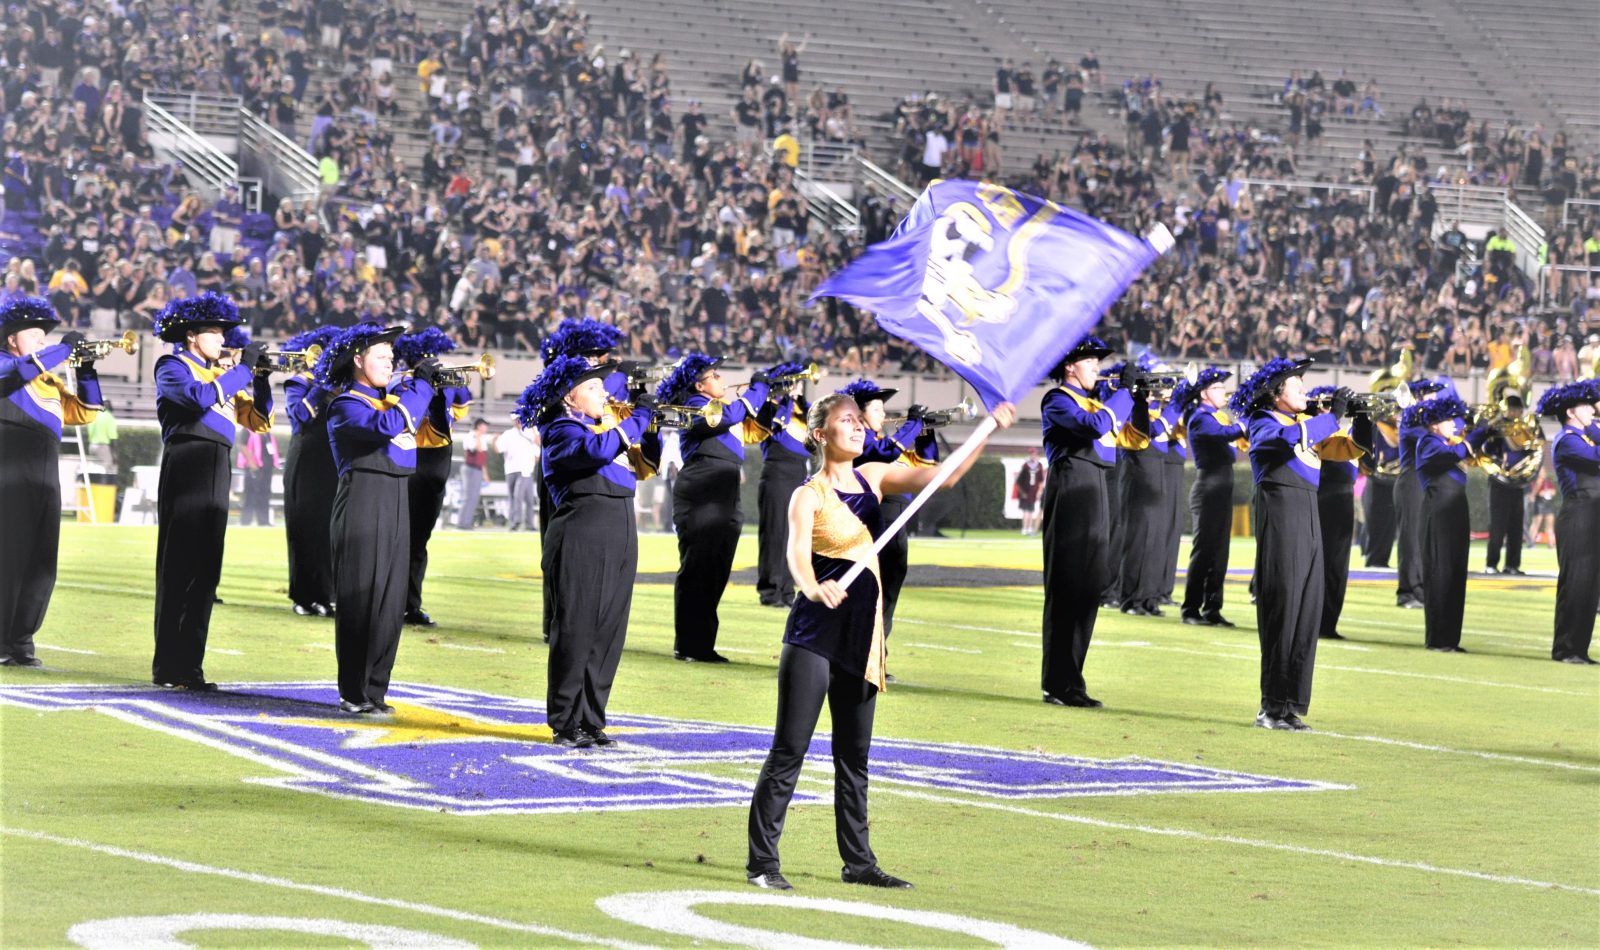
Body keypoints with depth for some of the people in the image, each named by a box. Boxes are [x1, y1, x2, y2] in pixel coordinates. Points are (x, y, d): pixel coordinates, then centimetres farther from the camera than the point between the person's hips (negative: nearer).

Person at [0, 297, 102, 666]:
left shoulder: (49, 380, 25)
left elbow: (84, 412, 23)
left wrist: (86, 369, 12)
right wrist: (65, 347, -11)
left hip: (45, 476, 7)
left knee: (42, 562, 4)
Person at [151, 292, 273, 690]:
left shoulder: (220, 375, 21)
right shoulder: (173, 368, -1)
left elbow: (259, 421, 16)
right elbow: (202, 397, -22)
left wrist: (261, 378, 2)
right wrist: (244, 366, -16)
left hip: (216, 475, 8)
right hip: (186, 470, -8)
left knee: (206, 572, 7)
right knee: (179, 568, -7)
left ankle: (190, 665, 11)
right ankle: (168, 668, -6)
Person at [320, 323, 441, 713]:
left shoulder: (393, 398, 18)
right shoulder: (346, 405, -7)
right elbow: (387, 426, -23)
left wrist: (434, 385, 3)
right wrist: (420, 382, -18)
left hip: (397, 506, 8)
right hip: (364, 502, -8)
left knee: (391, 600, 7)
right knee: (360, 599, -6)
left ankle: (375, 689, 12)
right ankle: (353, 692, -2)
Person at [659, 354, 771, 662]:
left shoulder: (720, 406, 21)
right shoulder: (695, 405, -6)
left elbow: (756, 431, 25)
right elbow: (726, 417, -23)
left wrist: (766, 400, 11)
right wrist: (757, 389, -12)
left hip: (725, 503, 9)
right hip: (700, 501, -9)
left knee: (715, 576, 9)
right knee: (696, 573, -7)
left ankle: (703, 645, 14)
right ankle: (687, 646, -4)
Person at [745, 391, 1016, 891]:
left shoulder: (873, 477, 9)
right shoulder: (808, 495, -9)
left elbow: (944, 475, 6)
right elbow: (797, 551, -27)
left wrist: (990, 428, -5)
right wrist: (814, 588, -48)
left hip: (861, 632, 7)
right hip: (815, 630, -7)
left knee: (854, 754, 12)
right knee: (790, 748, -6)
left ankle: (858, 862, 19)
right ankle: (762, 861, -3)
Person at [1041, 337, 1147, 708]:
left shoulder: (1092, 402, 21)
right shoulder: (1058, 401, -6)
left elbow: (1136, 438, 21)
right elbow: (1096, 425, -23)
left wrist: (1140, 399, 8)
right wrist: (1124, 390, -14)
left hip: (1094, 500, 9)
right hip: (1071, 495, -9)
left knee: (1088, 592, 9)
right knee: (1067, 590, -8)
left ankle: (1069, 682, 14)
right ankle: (1059, 686, -7)